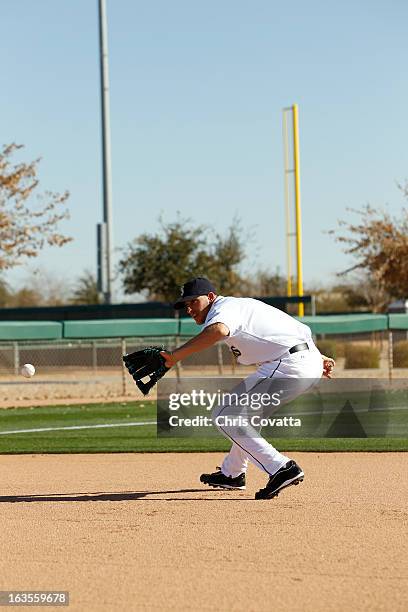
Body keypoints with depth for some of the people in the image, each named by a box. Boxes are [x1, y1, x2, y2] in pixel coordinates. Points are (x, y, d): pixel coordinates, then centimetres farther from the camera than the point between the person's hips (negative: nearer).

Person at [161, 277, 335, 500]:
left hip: (290, 365, -10)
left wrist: (176, 355, -34)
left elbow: (219, 330, -31)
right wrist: (317, 357, 33)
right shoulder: (241, 305, 23)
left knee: (224, 414, -7)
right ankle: (232, 474, 40)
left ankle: (281, 468, -18)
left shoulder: (224, 307, -7)